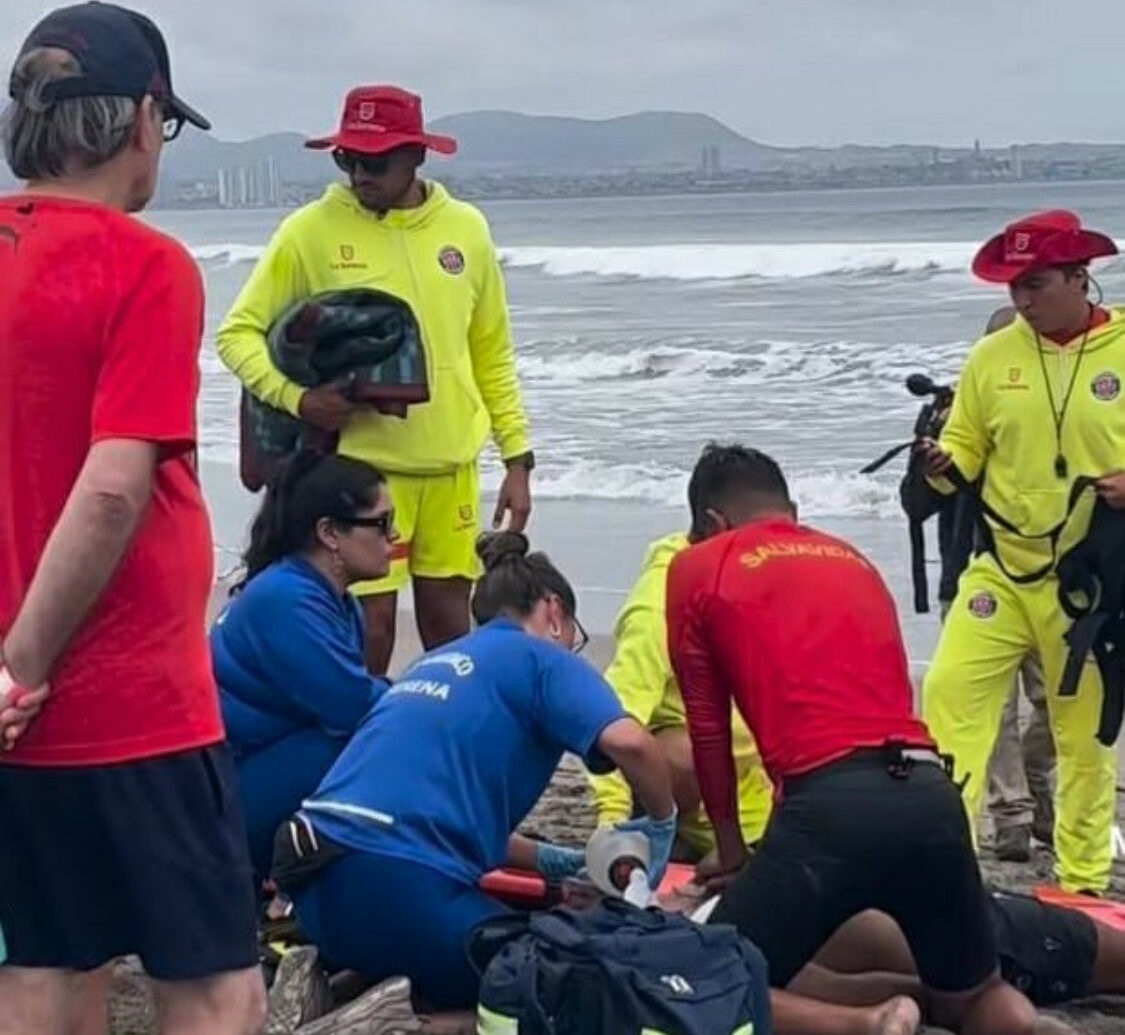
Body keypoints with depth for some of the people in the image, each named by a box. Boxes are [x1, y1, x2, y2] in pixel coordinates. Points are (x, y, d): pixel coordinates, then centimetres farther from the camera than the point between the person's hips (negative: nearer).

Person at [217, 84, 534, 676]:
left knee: (449, 624, 12)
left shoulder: (465, 228, 4)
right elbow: (238, 333, -3)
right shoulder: (311, 231, -6)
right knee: (370, 630, -1)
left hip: (451, 466, 3)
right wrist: (296, 398, -20)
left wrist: (517, 458, 8)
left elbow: (493, 355, 11)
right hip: (361, 466, -3)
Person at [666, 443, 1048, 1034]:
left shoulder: (697, 568, 13)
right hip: (932, 797, 5)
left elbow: (707, 726, 16)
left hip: (832, 805, -5)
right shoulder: (855, 561, 28)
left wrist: (733, 854, 28)